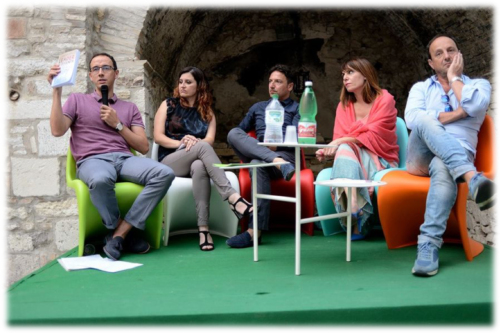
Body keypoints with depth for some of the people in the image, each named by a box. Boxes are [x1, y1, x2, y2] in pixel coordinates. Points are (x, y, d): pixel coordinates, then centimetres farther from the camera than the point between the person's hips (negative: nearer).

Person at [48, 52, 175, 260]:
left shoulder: (129, 107, 24)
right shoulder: (77, 100, 19)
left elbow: (144, 147, 14)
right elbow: (57, 131, 1)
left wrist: (117, 124, 3)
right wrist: (57, 90, -1)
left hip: (125, 159, 3)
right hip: (92, 161, -3)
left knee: (165, 173, -29)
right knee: (101, 179, -43)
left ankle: (119, 234, -26)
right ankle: (126, 234, -17)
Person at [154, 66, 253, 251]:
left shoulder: (207, 112, 17)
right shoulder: (169, 105, 13)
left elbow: (210, 140, 1)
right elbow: (158, 137, 3)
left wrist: (193, 142, -21)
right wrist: (182, 143, -14)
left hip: (196, 162, 2)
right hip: (169, 161, -1)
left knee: (200, 166, -39)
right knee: (202, 147, -35)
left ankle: (203, 228, -47)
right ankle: (233, 198, -47)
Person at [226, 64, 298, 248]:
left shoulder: (296, 109, 17)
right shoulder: (258, 107, 31)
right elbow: (240, 131, 25)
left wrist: (274, 145, -17)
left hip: (285, 154, -4)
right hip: (253, 154, 4)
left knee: (258, 163, -38)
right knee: (233, 133, -24)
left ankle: (255, 230, -45)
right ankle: (278, 163, -48)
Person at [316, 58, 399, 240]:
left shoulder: (385, 100, -1)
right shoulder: (344, 105, 14)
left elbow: (373, 137, -12)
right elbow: (339, 141, 4)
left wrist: (342, 142, -22)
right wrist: (329, 151, -20)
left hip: (379, 161, -3)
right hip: (352, 158, 3)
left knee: (346, 150, -33)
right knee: (343, 151, -32)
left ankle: (358, 221, -34)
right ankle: (354, 218, -39)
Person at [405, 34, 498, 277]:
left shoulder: (479, 85, 18)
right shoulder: (421, 88, 22)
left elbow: (473, 105, -9)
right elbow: (412, 119, -2)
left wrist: (454, 78, 6)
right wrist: (456, 114, -6)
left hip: (458, 156, -1)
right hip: (421, 156, 1)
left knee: (443, 167, -40)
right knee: (425, 121, -33)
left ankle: (429, 244, -49)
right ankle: (472, 178, -51)